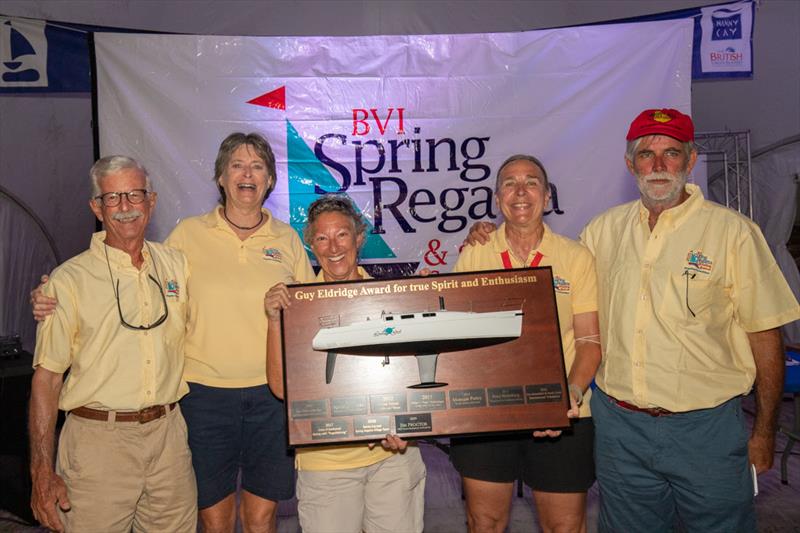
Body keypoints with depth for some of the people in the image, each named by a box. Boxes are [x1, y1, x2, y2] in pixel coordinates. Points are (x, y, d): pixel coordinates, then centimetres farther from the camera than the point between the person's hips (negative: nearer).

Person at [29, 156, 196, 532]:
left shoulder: (176, 264, 7)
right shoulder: (69, 280, -4)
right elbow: (47, 377, -5)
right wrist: (42, 471, -9)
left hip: (168, 434, 4)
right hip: (97, 440, -3)